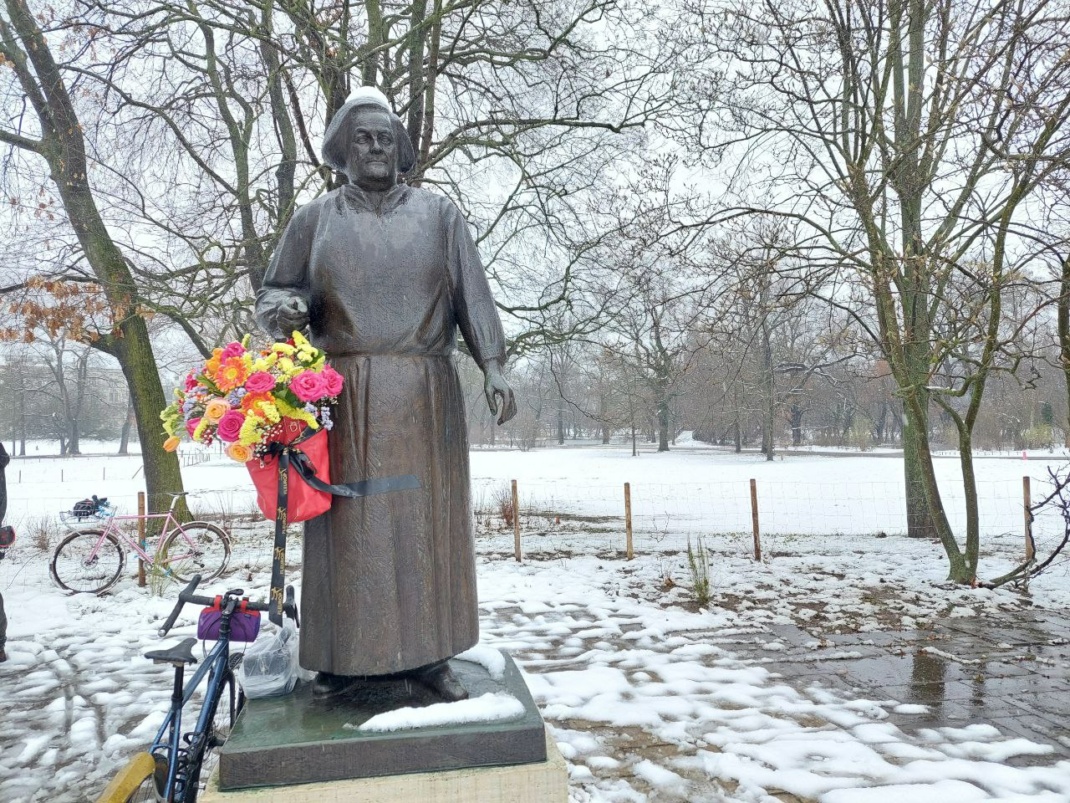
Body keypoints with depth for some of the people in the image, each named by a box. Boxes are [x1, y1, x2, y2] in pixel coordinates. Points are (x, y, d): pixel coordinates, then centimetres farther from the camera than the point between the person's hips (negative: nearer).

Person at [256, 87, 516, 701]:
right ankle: (347, 656, 11)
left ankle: (427, 654, 11)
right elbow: (275, 292, 14)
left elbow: (473, 294, 6)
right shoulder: (314, 220, 12)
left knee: (424, 514, 1)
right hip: (344, 394, 0)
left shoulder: (439, 215, 11)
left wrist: (494, 366, -5)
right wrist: (285, 309, -10)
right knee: (348, 520, 0)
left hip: (424, 396, 0)